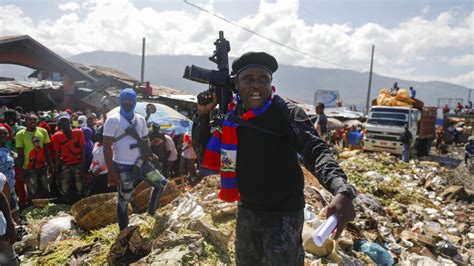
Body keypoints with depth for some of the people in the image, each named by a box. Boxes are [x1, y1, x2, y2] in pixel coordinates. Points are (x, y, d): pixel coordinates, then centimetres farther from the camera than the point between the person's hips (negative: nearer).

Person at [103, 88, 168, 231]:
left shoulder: (140, 119, 9)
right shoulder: (113, 120, -9)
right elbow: (107, 146, -12)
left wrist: (148, 154, 5)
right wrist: (111, 171, -16)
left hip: (141, 163, 6)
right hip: (123, 167, -6)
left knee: (162, 183, 9)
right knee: (124, 201, 3)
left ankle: (151, 211, 27)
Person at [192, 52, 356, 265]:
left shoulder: (288, 113, -17)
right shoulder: (230, 115, -2)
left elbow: (315, 151, -31)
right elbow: (205, 155, 2)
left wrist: (342, 191, -49)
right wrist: (202, 115, -11)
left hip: (283, 214, -5)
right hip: (246, 211, 6)